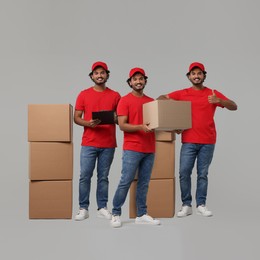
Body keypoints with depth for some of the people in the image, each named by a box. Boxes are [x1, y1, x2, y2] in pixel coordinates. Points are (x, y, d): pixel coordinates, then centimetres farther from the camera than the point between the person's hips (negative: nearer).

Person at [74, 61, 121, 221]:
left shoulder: (115, 96, 7)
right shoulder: (84, 95, 5)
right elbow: (76, 118, 4)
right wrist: (88, 123, -15)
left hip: (108, 144, 1)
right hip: (89, 143, 0)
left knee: (103, 177, 6)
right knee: (85, 176, -2)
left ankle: (102, 208, 15)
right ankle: (83, 209, 7)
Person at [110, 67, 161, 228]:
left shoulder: (151, 101, 14)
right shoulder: (125, 101, -3)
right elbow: (122, 125, -9)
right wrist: (141, 127, -22)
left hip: (149, 149, 5)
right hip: (132, 149, -5)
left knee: (144, 182, 8)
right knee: (126, 181, -4)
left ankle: (142, 214, 15)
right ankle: (116, 213, 7)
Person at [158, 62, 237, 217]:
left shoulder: (213, 93, 6)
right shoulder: (182, 94, 8)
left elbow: (234, 107, 0)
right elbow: (161, 98, 10)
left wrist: (218, 101, -19)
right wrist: (168, 101, -13)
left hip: (208, 142, 0)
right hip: (188, 141, 0)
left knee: (203, 174, 4)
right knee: (184, 173, -3)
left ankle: (201, 205, 13)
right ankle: (186, 205, 6)